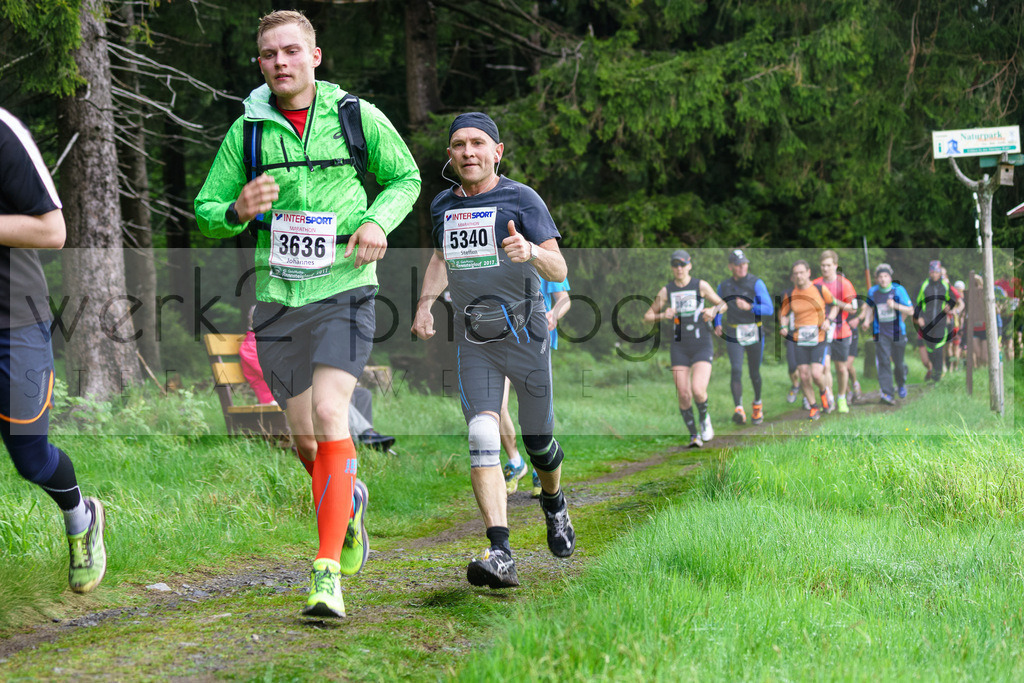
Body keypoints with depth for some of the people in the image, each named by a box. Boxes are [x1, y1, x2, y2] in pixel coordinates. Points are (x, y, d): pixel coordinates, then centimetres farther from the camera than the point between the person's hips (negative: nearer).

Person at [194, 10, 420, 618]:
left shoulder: (357, 116, 1)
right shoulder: (246, 132, 4)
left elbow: (406, 177, 14)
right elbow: (206, 212, 11)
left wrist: (378, 220, -6)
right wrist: (237, 211, -13)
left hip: (344, 290, -3)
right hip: (278, 298, 3)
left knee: (329, 414, -20)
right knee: (303, 437, 9)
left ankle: (329, 574, -20)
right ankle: (349, 499, 43)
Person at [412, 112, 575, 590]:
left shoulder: (521, 199, -8)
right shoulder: (442, 205, 6)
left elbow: (559, 271, -15)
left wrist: (531, 252, -36)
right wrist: (425, 304, 12)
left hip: (525, 334, -3)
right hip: (473, 340, 3)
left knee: (538, 442, 8)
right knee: (482, 438, -15)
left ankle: (554, 503, 43)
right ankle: (500, 555, -22)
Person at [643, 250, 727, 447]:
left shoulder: (700, 285, -1)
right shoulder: (666, 290, 4)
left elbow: (722, 304, 12)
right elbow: (647, 316, 9)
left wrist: (714, 310, -11)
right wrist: (662, 315, -11)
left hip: (702, 346, -2)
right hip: (679, 347, 2)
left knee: (698, 390, -18)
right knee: (683, 395, -4)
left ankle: (704, 418, 14)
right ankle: (694, 435, 15)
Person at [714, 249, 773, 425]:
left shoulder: (756, 283, -8)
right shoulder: (723, 286, 3)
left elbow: (769, 309, -14)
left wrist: (749, 307, -30)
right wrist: (717, 325, 1)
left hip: (754, 334, -1)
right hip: (733, 335, 1)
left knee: (754, 373, 11)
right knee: (736, 370, -17)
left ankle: (757, 404, 38)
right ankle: (739, 411, -26)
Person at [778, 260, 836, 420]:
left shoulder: (820, 289, -4)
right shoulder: (790, 294, 1)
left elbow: (835, 305, 10)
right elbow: (783, 312, 15)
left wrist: (829, 320, -6)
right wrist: (783, 326, -5)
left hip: (819, 339, -2)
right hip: (799, 340, 2)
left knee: (816, 374, -14)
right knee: (804, 376, -1)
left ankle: (823, 392, 21)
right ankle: (813, 406, 18)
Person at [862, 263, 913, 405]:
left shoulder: (898, 290, -7)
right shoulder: (872, 292, 1)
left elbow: (910, 311, -6)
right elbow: (870, 307, 22)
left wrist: (895, 305, -21)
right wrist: (867, 321, 5)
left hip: (897, 333, -1)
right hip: (881, 333, 1)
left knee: (898, 363, 8)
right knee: (884, 362, -11)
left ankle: (901, 385, 39)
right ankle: (887, 393, -14)